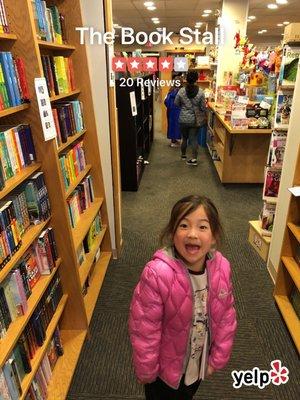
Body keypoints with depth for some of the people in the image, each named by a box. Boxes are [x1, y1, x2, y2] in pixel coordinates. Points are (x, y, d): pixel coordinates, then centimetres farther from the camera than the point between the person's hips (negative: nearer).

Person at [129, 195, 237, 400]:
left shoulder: (222, 267, -20)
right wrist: (146, 371, -11)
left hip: (199, 363, 4)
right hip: (165, 366, -4)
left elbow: (226, 316, -6)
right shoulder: (157, 274, -36)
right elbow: (144, 329, -23)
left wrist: (218, 358, 1)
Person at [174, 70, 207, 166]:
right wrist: (204, 116, 12)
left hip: (184, 119, 1)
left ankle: (183, 155, 34)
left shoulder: (181, 91, -11)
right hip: (195, 119, 0)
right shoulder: (200, 92, -11)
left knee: (184, 137, 18)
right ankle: (194, 158, 2)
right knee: (194, 138, 6)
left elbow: (176, 103, 1)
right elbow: (203, 107, -6)